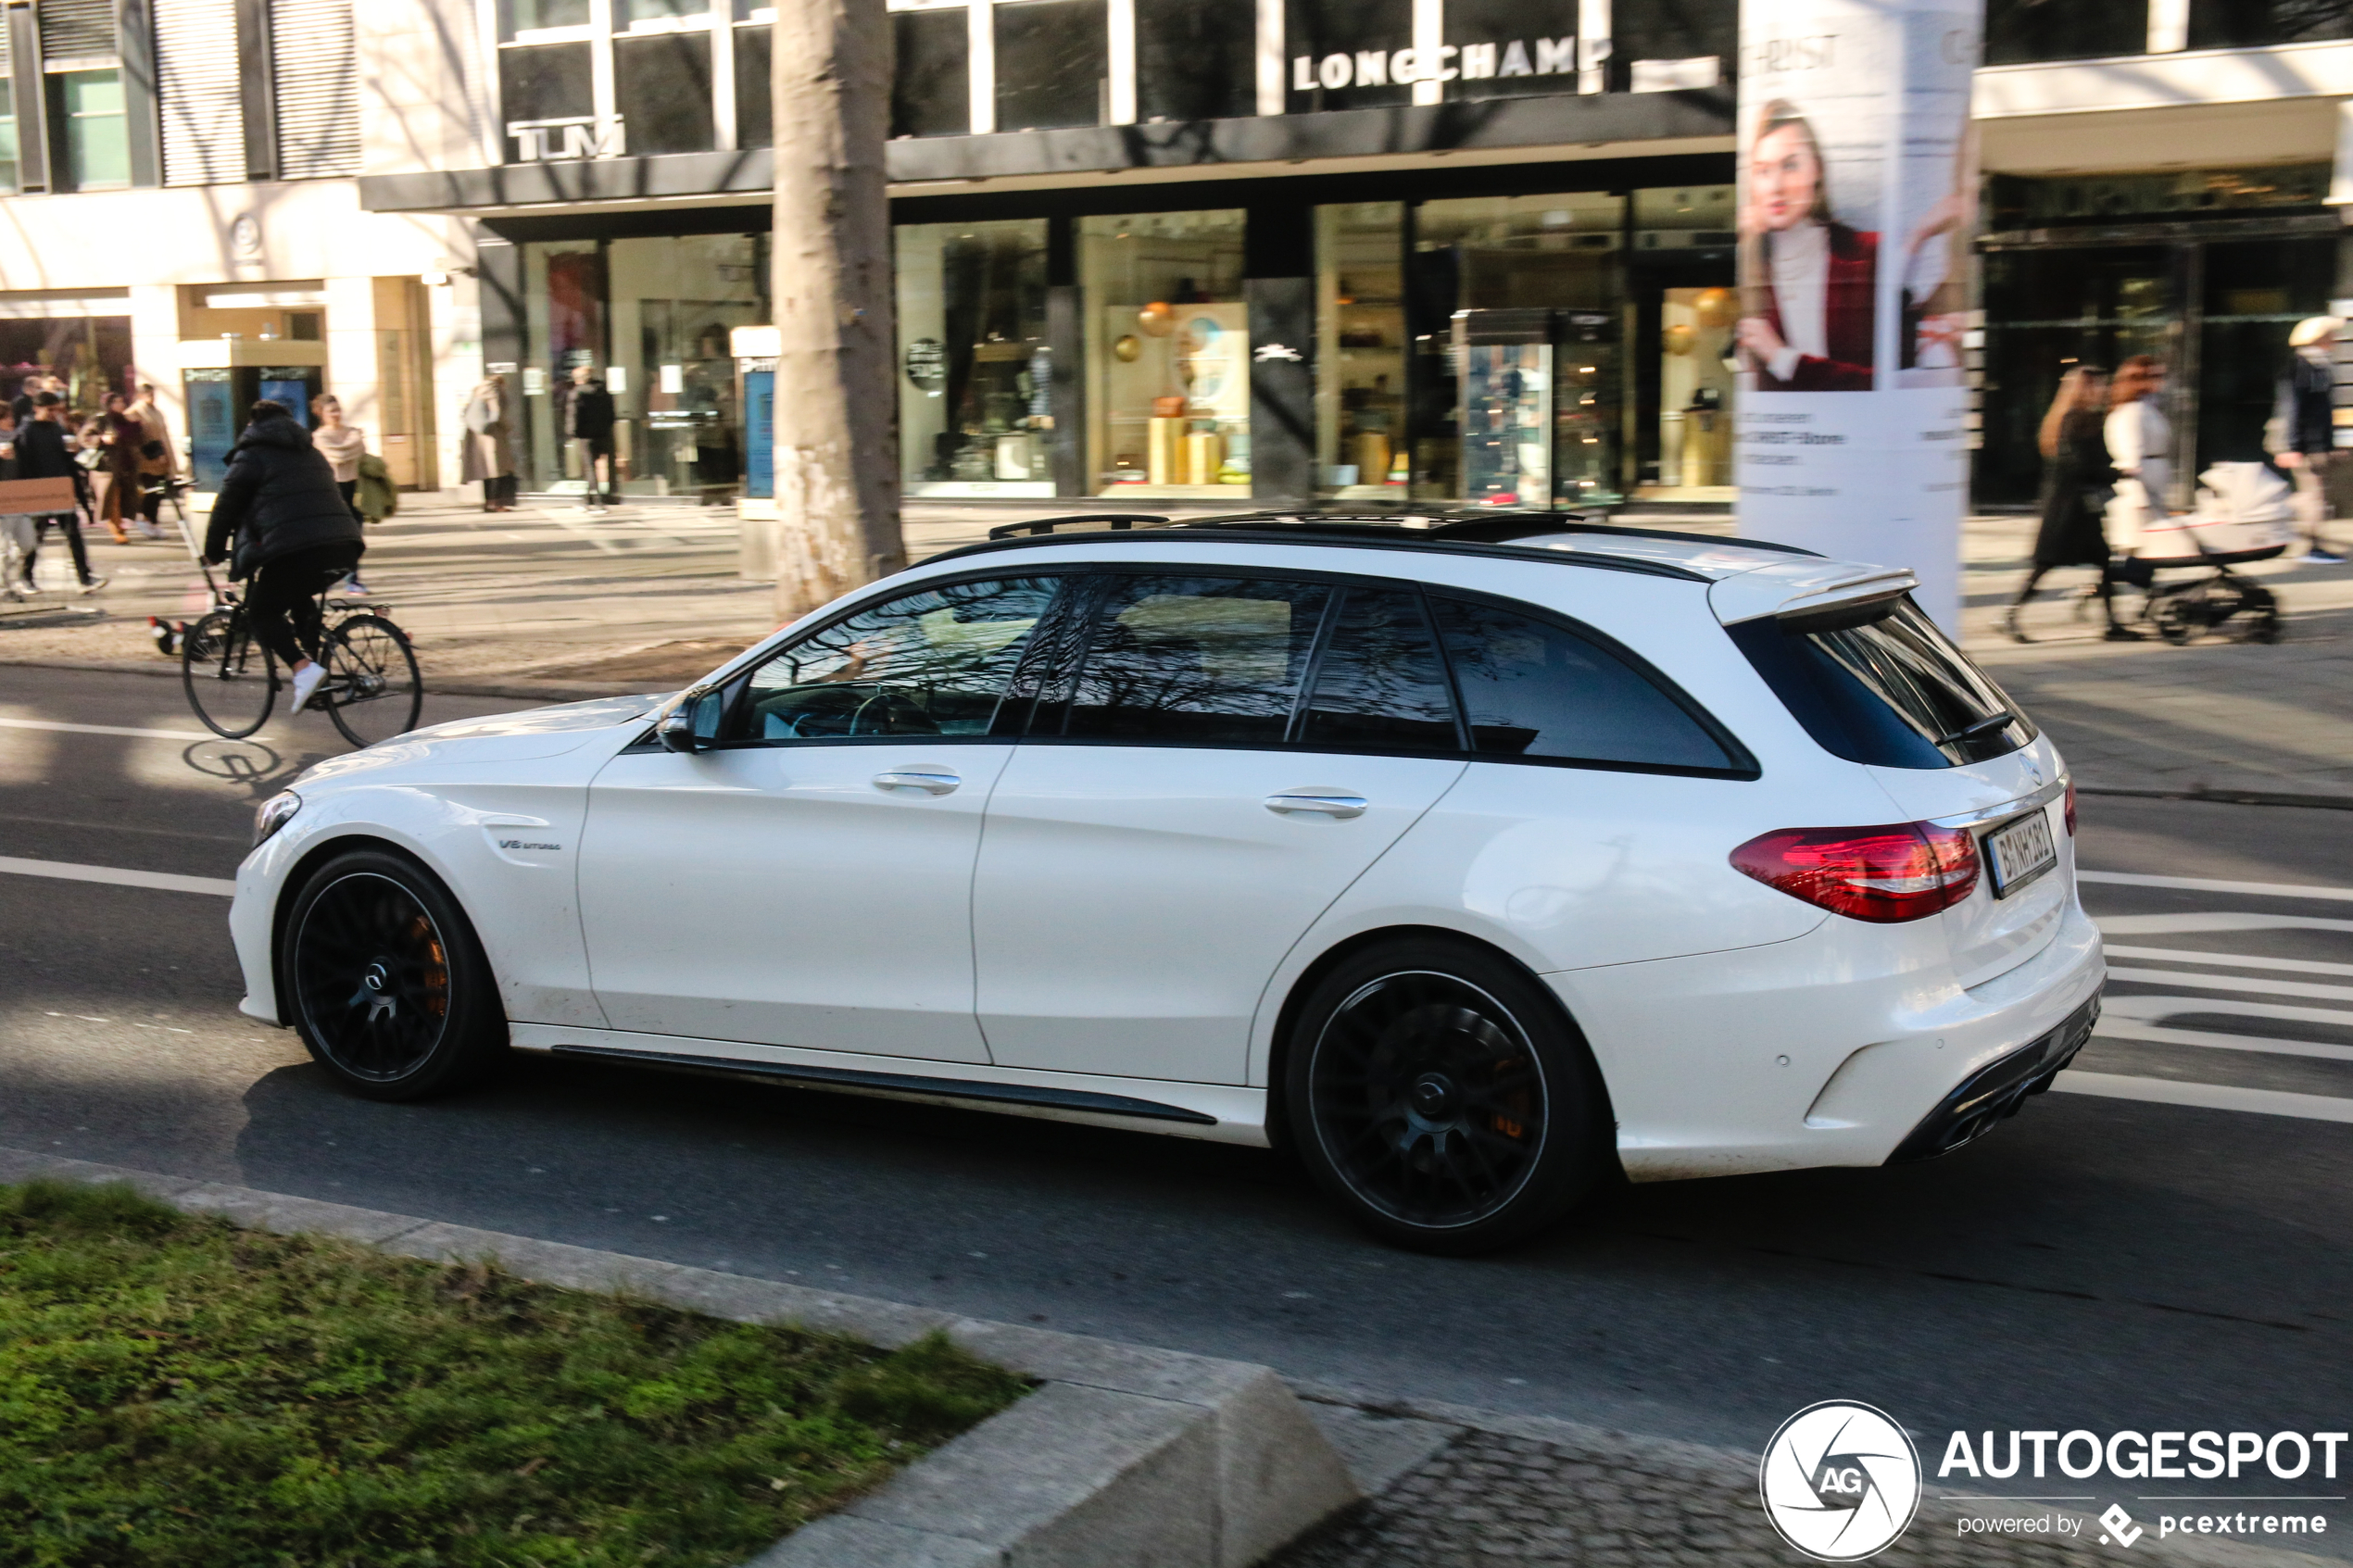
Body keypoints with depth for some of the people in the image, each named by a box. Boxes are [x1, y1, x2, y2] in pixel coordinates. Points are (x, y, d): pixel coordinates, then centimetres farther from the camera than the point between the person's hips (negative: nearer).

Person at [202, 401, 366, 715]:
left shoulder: (251, 456, 11)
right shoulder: (312, 454, 29)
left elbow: (226, 508, 12)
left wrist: (214, 553, 24)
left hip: (294, 550, -7)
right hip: (344, 547, 7)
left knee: (262, 612, 7)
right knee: (300, 598, 31)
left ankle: (303, 668, -15)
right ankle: (317, 659, 18)